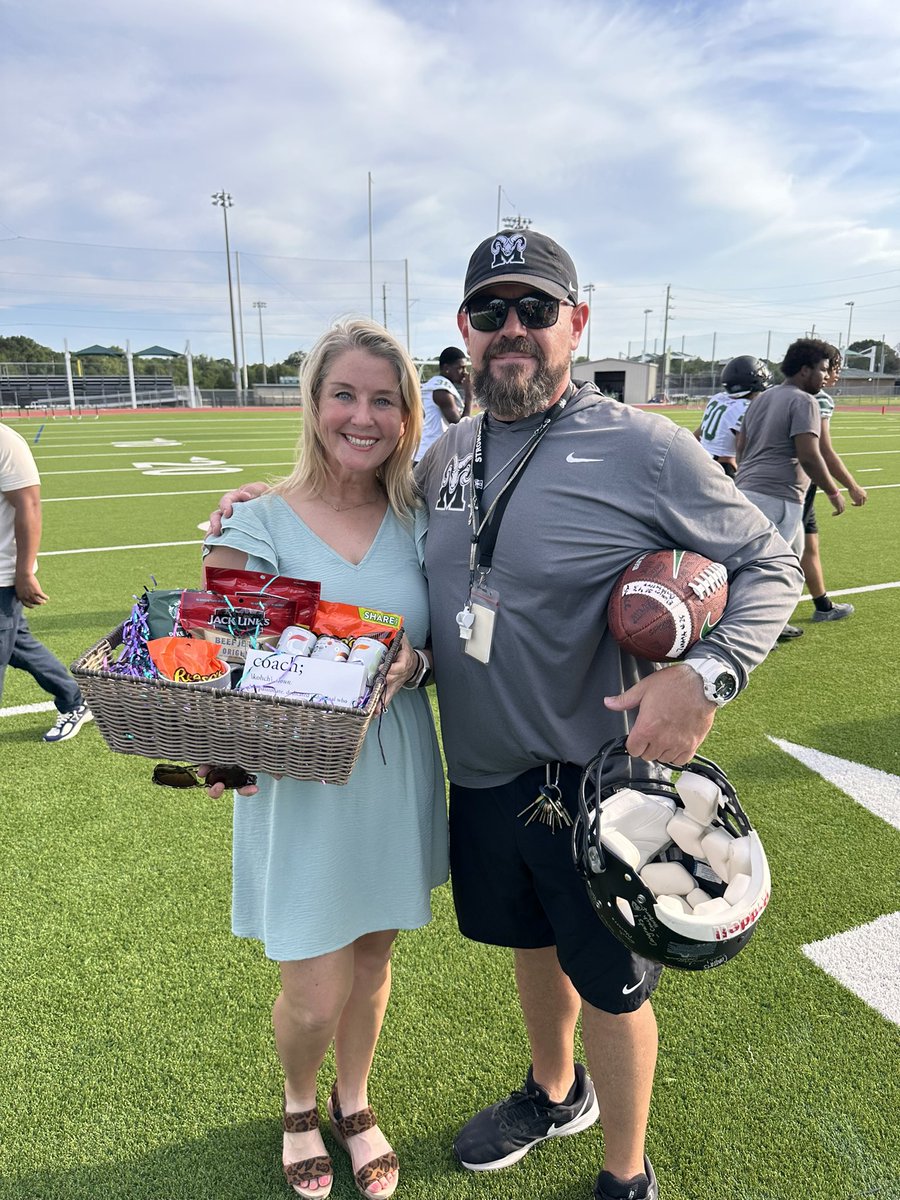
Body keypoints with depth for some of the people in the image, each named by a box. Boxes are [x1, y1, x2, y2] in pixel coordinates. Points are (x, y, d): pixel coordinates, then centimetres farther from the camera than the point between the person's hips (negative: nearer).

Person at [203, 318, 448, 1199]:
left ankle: (354, 1103, 52)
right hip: (298, 786, -3)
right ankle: (298, 1102, 45)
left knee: (371, 961, 21)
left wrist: (412, 663, -19)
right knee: (316, 996, 7)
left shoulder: (416, 521, -2)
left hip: (395, 772, 3)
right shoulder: (257, 523, -11)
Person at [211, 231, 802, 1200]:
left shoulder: (644, 450, -14)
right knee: (531, 942, 26)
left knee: (610, 985, 14)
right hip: (482, 771, 5)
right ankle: (556, 1094, 57)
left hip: (599, 776, -5)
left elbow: (769, 566, -6)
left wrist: (707, 675, -23)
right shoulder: (446, 454, 3)